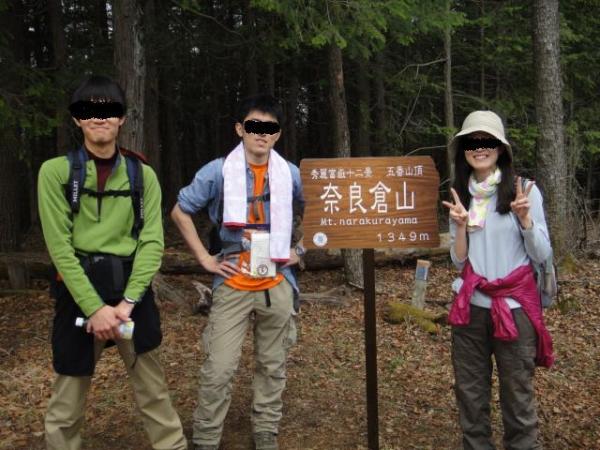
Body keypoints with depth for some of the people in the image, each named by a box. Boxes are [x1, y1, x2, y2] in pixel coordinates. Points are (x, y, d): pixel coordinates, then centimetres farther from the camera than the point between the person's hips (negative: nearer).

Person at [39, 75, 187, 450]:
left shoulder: (142, 174, 5)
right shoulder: (56, 171, -2)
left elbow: (152, 241, -2)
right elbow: (60, 246, -9)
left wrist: (127, 301, -14)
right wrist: (95, 306, -16)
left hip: (132, 290, 2)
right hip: (79, 291, -2)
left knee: (154, 390, 11)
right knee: (68, 400, 8)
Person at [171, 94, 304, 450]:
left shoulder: (292, 175, 1)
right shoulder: (218, 171, -6)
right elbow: (180, 211, 3)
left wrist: (300, 250, 8)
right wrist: (204, 258, -2)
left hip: (278, 285, 3)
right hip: (233, 285, -2)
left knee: (273, 367, 13)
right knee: (218, 370, -4)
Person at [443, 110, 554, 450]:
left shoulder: (524, 190, -6)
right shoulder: (461, 196, 5)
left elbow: (542, 255, -6)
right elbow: (458, 260, 4)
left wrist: (525, 218, -21)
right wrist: (460, 225, -12)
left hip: (515, 306, -3)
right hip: (471, 307, 4)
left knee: (518, 397, 4)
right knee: (470, 394, 12)